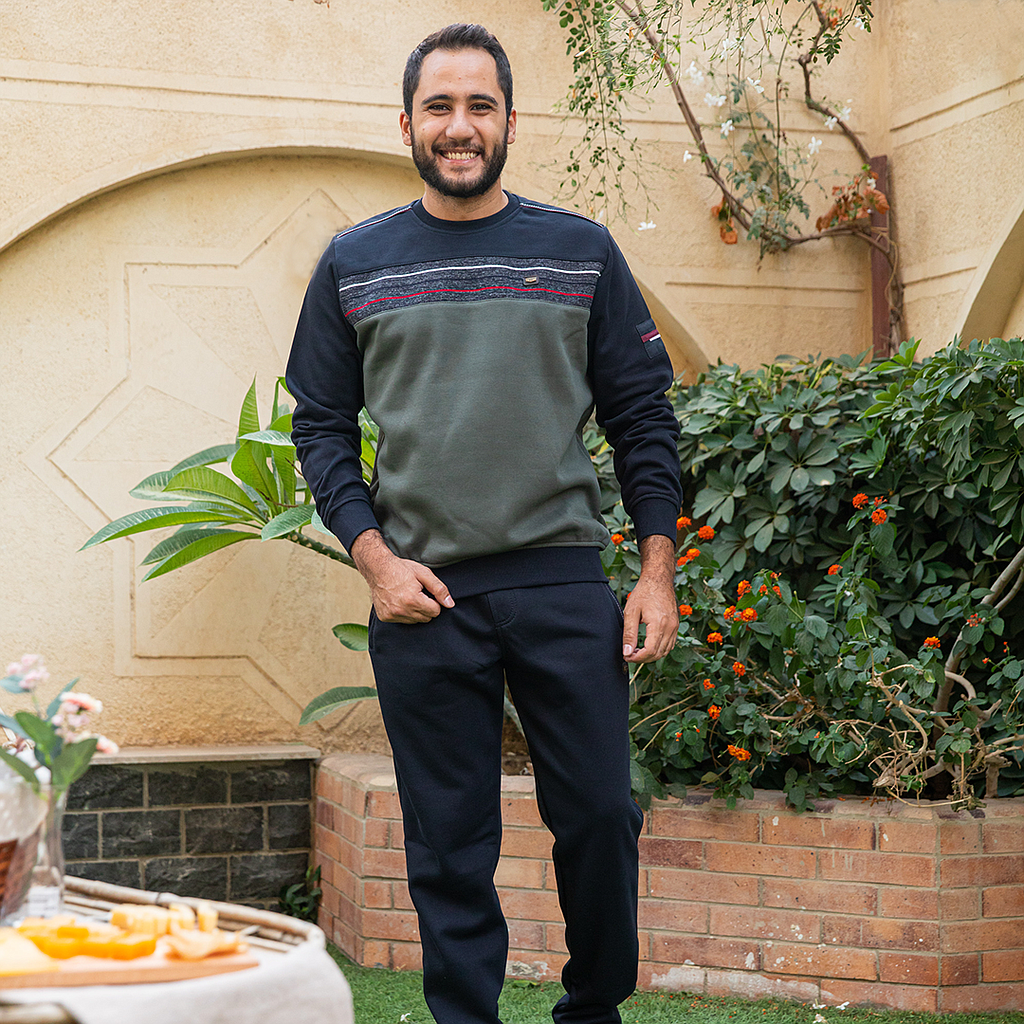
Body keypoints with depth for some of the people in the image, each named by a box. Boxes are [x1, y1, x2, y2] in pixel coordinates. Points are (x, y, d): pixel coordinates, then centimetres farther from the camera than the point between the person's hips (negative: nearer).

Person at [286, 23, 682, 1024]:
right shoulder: (355, 264, 8)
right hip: (423, 594, 0)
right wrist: (375, 557, -4)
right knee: (450, 846, 4)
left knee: (599, 814, 2)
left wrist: (657, 569, 0)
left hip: (564, 581, 0)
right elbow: (320, 427, 9)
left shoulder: (582, 252, 8)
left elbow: (642, 417, 8)